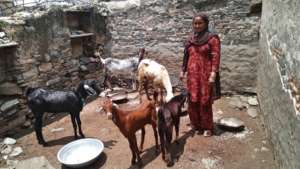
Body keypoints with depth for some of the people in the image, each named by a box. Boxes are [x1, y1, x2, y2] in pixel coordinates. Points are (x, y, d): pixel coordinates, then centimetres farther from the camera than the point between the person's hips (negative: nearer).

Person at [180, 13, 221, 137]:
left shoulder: (212, 38, -5)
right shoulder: (190, 38, 12)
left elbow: (215, 57, -11)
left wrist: (213, 74, -19)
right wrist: (183, 71, 13)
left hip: (205, 74, -5)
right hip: (192, 74, 5)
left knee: (205, 101, 0)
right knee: (192, 100, 9)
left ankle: (207, 127, 16)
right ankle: (195, 123, 26)